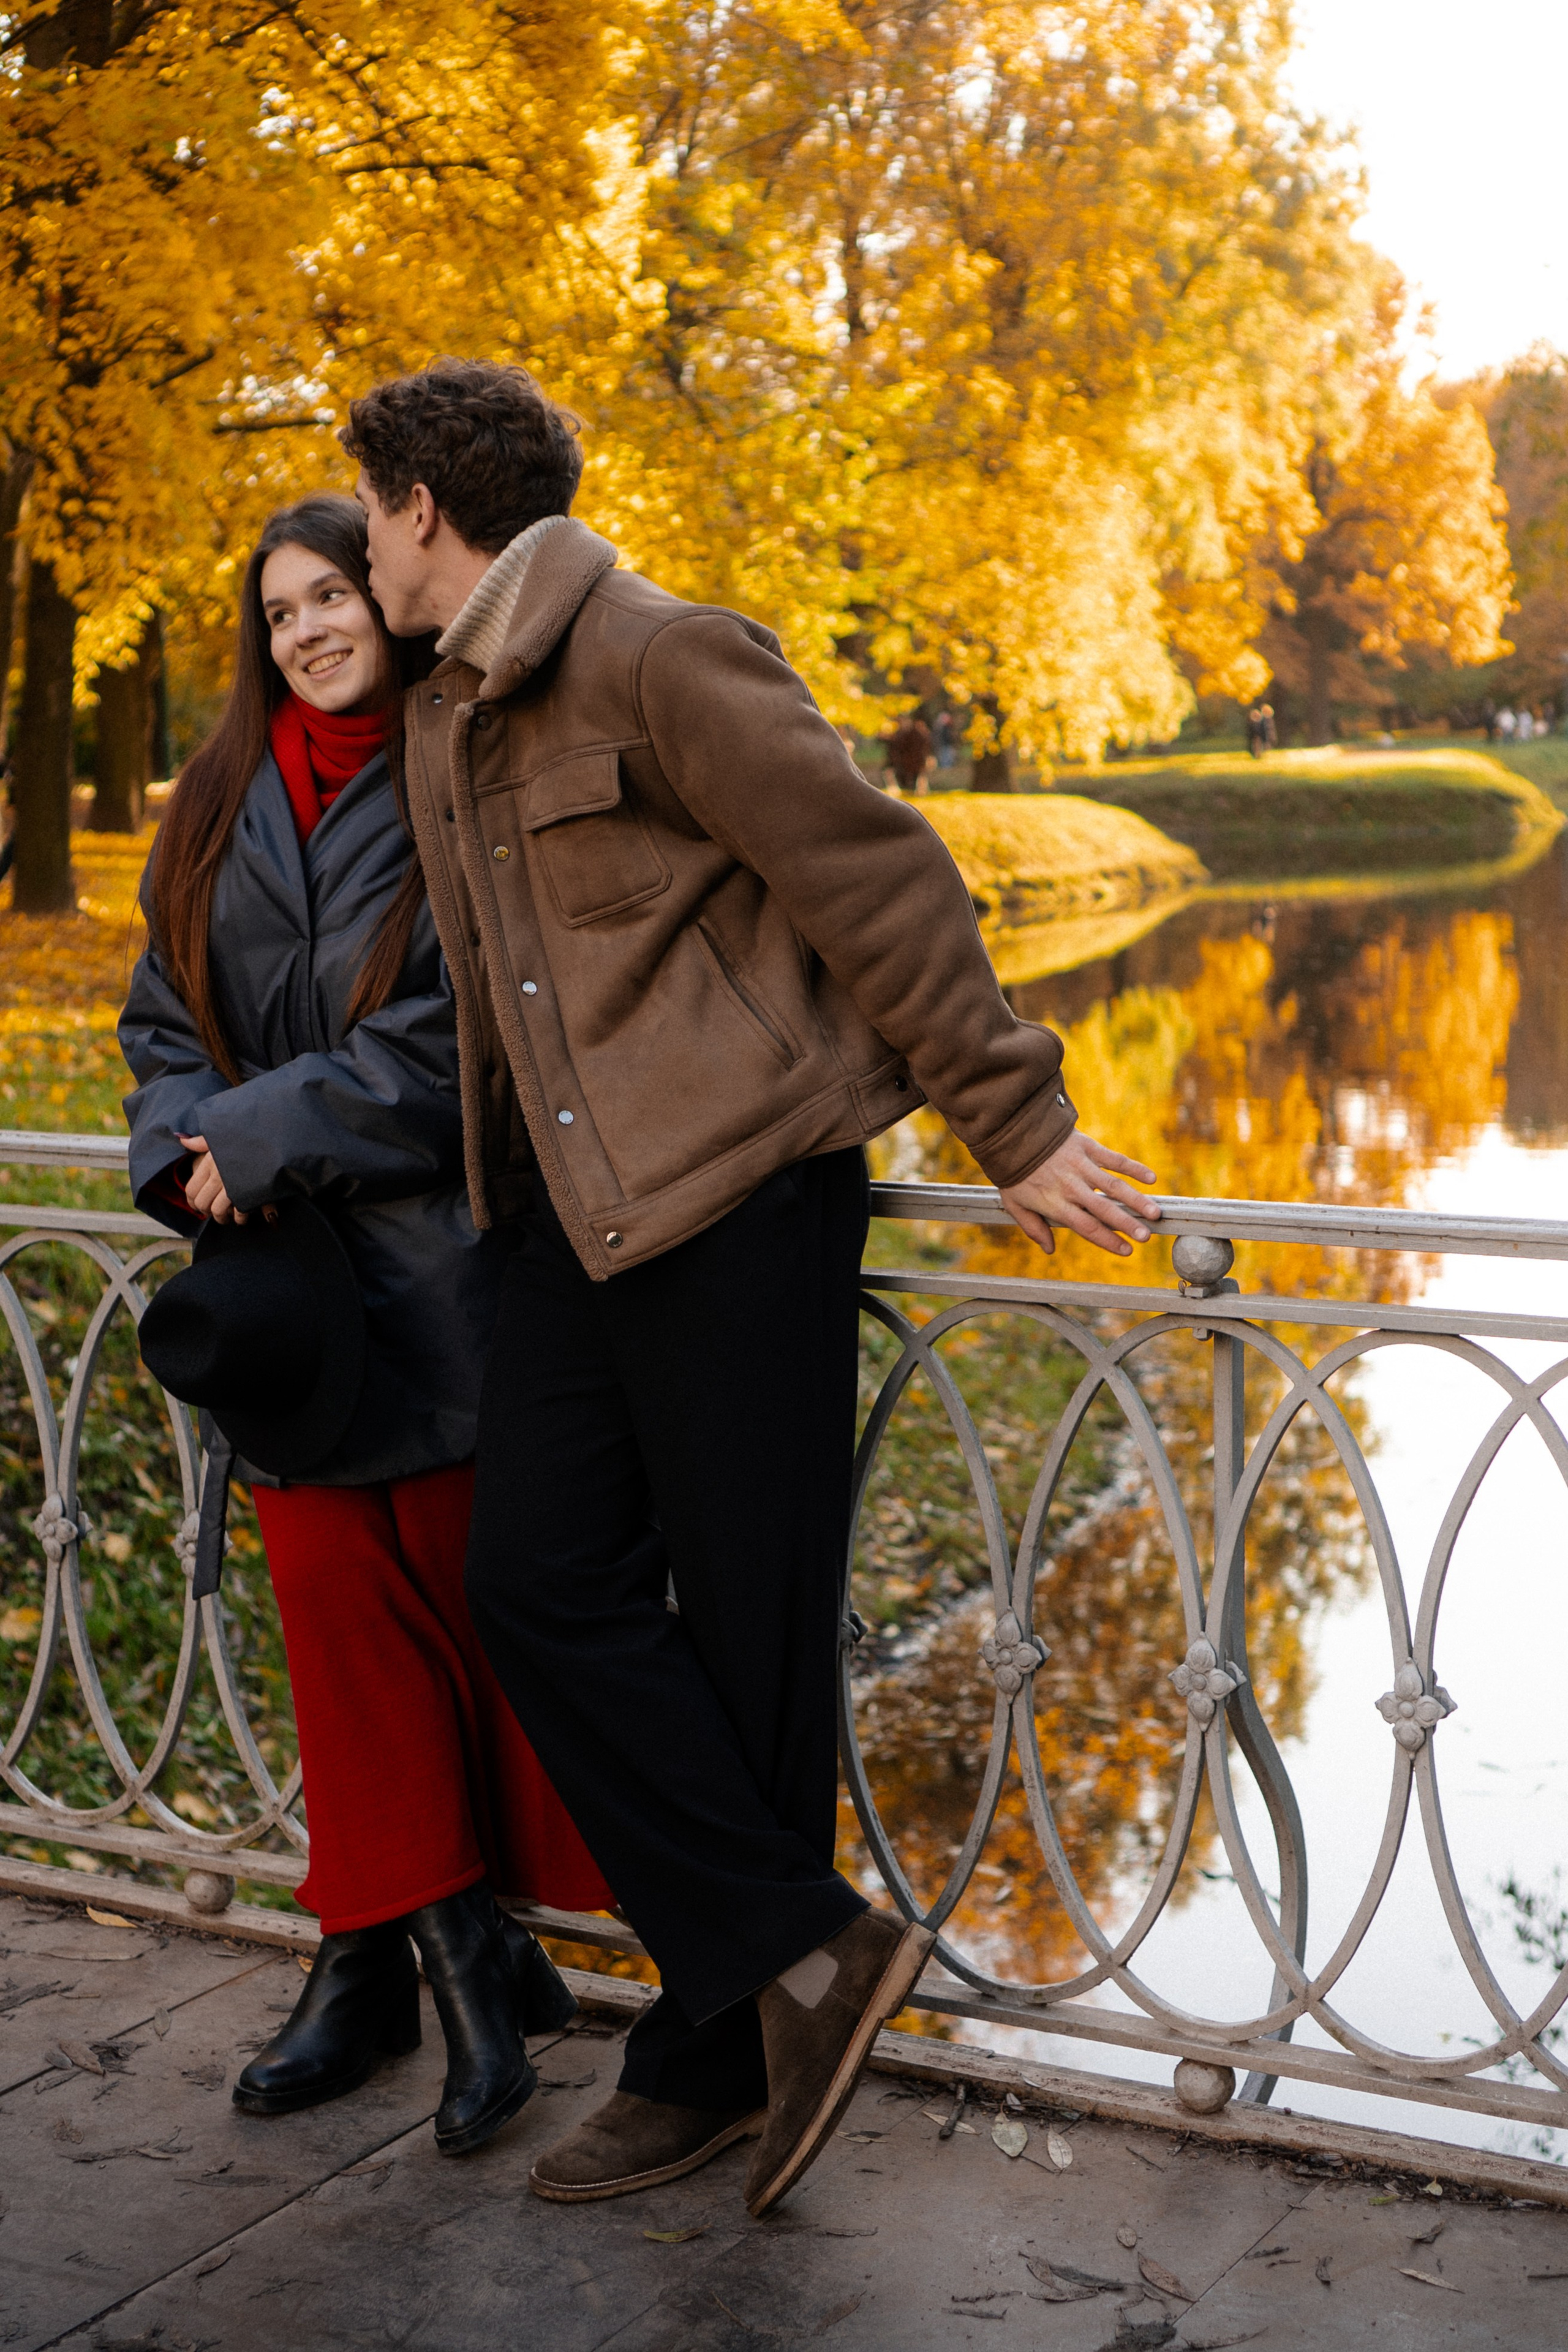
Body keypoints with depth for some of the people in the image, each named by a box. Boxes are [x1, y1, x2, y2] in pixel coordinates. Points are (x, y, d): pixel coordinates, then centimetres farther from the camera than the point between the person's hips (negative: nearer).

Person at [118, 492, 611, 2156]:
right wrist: (189, 1155, -7)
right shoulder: (225, 805, 13)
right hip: (287, 1276, 6)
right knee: (337, 1601, 7)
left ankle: (458, 1940, 14)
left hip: (442, 1273, -5)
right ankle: (382, 1951, 16)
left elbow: (455, 1040, -14)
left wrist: (257, 1139, -13)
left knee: (464, 1598, 1)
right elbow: (165, 1016, 13)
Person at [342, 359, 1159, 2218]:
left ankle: (721, 2049, 15)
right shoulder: (444, 720, 16)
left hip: (742, 1203, -8)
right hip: (581, 1215, 8)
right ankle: (799, 1954, 7)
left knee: (748, 1635, 0)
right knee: (541, 1582, -1)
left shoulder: (657, 662, -12)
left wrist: (1015, 1129, -12)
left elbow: (880, 881, -13)